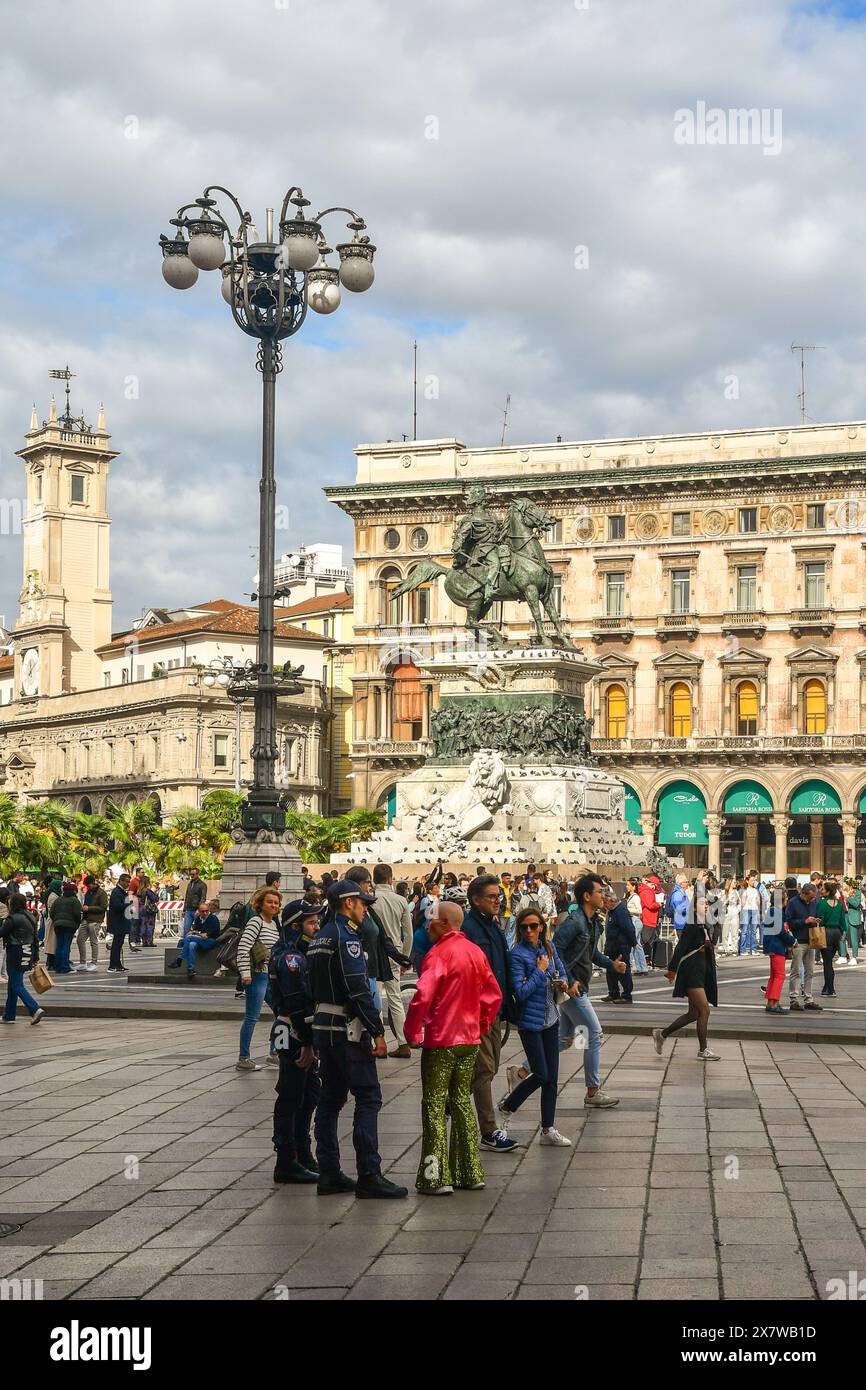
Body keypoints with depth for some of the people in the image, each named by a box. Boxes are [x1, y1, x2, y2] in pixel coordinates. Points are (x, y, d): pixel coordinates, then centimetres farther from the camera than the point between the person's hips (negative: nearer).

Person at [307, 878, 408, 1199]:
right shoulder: (345, 936, -14)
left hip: (323, 1027, 10)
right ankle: (369, 1175, -9)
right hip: (348, 1029, -10)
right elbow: (358, 989, -21)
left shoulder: (319, 938, 15)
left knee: (330, 1098, 11)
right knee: (368, 1097, -7)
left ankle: (329, 1174, 13)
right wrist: (378, 1032, -18)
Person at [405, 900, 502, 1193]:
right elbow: (494, 995, 14)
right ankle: (471, 1172, 18)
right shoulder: (475, 951, 8)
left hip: (440, 1040, -7)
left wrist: (412, 1032, -12)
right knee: (462, 1100, 16)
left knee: (434, 1105, -1)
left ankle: (437, 1177, -4)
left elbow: (423, 996, -24)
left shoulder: (439, 953, -15)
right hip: (471, 1039, 7)